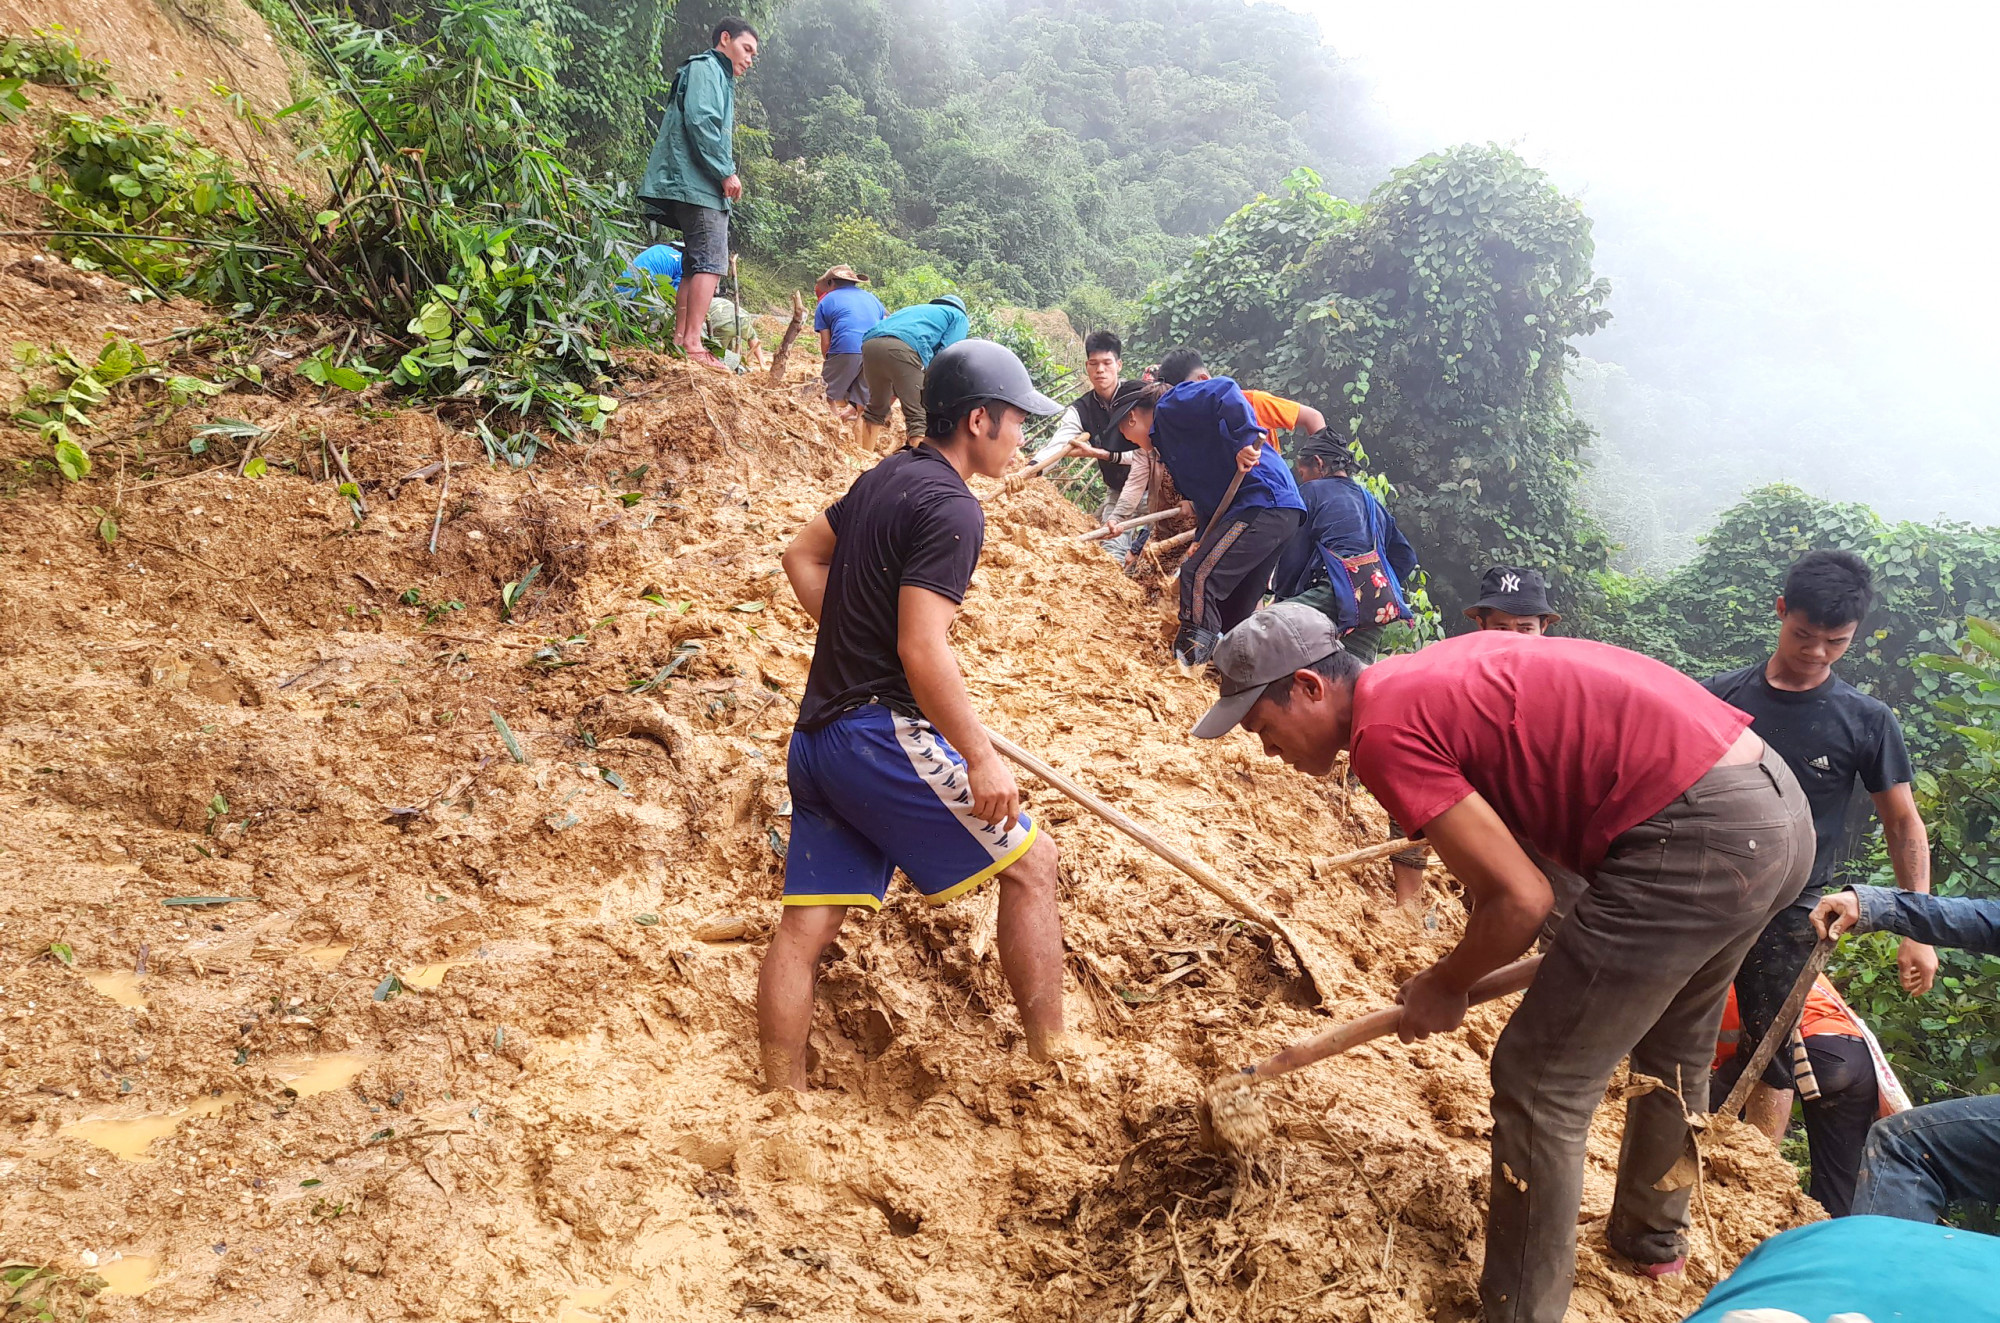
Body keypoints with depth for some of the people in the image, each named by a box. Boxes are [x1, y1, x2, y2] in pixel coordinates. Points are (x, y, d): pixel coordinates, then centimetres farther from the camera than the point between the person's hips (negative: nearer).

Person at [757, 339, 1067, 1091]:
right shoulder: (950, 506, -14)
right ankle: (1051, 1060, 7)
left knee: (807, 923, 8)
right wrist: (979, 758, -18)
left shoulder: (884, 477, 14)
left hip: (817, 738, 9)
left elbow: (802, 557, 27)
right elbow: (922, 649, -22)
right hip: (883, 733, -9)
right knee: (1029, 860, 2)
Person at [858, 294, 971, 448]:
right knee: (920, 417, -1)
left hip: (870, 343, 6)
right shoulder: (959, 317, 24)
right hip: (902, 348, -6)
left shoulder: (914, 309, 41)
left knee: (876, 406, 26)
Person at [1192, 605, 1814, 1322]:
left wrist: (1443, 988, 4)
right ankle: (1652, 1235, 54)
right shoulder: (1433, 674, 15)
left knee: (1541, 1084, 1)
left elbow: (1521, 899, -15)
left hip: (1698, 836, -10)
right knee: (1673, 1049, 31)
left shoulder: (1384, 730, -14)